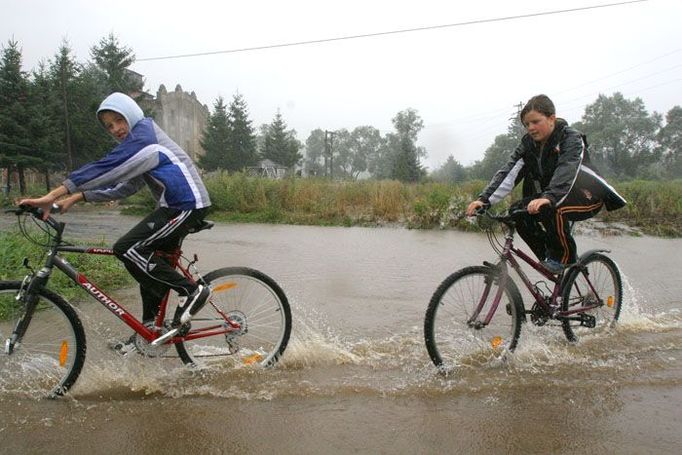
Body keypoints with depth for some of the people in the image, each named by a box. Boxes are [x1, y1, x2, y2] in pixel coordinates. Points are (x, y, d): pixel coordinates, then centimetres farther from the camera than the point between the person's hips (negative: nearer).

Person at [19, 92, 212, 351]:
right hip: (178, 206, 10)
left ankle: (192, 291, -10)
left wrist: (52, 196, -23)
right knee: (150, 263, 13)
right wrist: (77, 197, 7)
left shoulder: (143, 134, -9)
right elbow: (124, 187, 16)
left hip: (187, 205, -10)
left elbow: (104, 168, -20)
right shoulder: (140, 141, 22)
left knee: (127, 249, -14)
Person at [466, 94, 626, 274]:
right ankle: (549, 258, -3)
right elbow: (508, 172, -16)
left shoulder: (571, 138, -19)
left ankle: (565, 256, -12)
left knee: (550, 208, -36)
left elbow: (566, 171, -37)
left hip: (587, 197, -6)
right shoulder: (528, 143, -3)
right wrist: (484, 199, -31)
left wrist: (548, 198, -56)